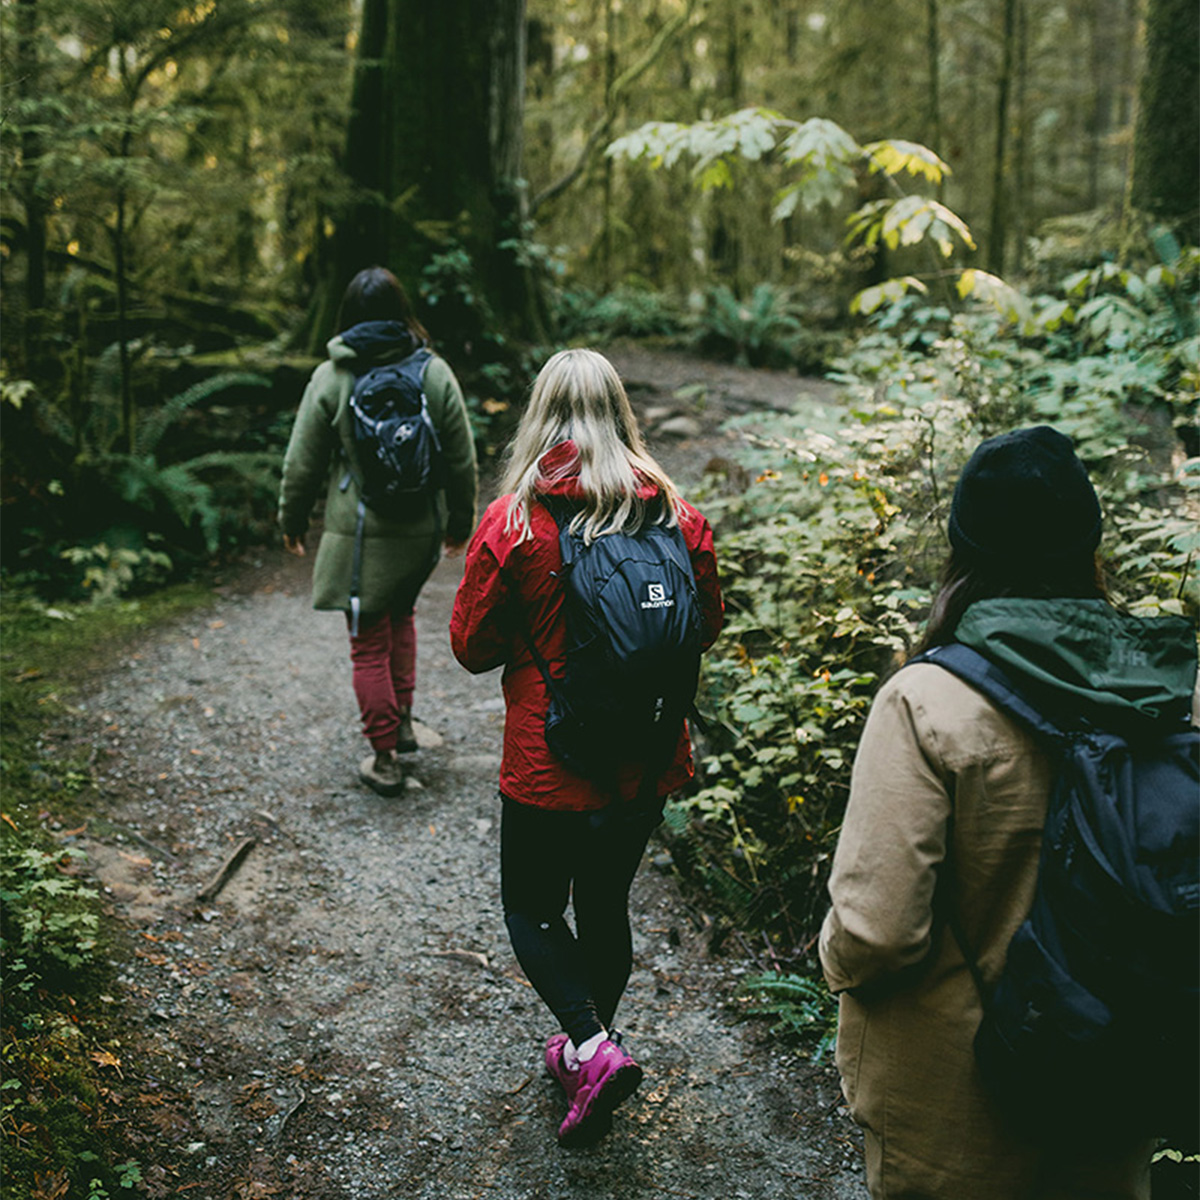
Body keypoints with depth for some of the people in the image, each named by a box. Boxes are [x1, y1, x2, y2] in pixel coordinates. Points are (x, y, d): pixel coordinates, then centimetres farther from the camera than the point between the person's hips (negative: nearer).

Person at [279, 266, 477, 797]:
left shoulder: (330, 378, -9)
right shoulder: (436, 372, -3)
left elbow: (302, 463, -3)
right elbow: (462, 460, 3)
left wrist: (292, 520, 13)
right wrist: (460, 521, 17)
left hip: (359, 534, -3)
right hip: (420, 530, 3)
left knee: (369, 644, 6)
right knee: (400, 615, 28)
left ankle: (385, 758, 12)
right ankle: (402, 719, 32)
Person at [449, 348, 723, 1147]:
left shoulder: (514, 520, -16)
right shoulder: (676, 515, -6)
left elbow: (473, 646, -7)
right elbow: (708, 624, 8)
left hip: (549, 767, -4)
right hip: (649, 761, 4)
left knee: (532, 910, 17)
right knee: (606, 905, 22)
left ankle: (594, 1046, -1)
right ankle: (585, 1046, 37)